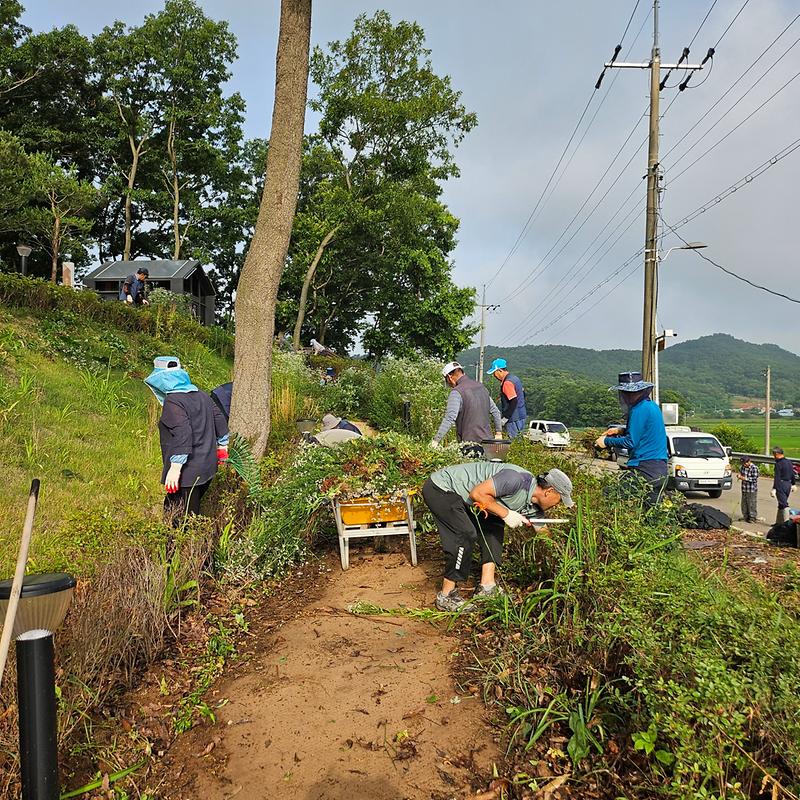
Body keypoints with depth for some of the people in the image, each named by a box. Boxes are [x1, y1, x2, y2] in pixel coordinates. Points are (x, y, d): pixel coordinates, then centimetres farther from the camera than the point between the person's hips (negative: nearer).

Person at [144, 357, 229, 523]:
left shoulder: (172, 401, -16)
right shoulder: (201, 395, 9)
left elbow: (183, 434, -25)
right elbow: (220, 418, 16)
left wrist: (175, 467, -24)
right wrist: (222, 446, 26)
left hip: (187, 472, -9)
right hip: (207, 467, 9)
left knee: (178, 518, 0)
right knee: (193, 512, 20)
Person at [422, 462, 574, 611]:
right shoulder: (517, 479, -26)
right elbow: (477, 493, -28)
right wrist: (506, 513, -21)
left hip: (460, 496, 10)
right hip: (439, 489, -10)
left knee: (494, 526, 8)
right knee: (466, 536, -17)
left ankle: (487, 585, 8)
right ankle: (446, 597, -5)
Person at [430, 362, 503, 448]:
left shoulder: (456, 392, -12)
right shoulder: (481, 387, 12)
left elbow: (449, 419, -23)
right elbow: (495, 411, 17)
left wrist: (436, 440, -23)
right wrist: (498, 432, 24)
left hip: (469, 442, -7)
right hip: (487, 439, 7)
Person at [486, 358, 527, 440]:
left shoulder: (507, 383, -19)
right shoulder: (515, 378, 11)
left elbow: (514, 401, -25)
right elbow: (523, 394, 20)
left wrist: (505, 418, -21)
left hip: (514, 420, -10)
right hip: (521, 416, 10)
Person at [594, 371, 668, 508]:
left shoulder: (639, 410, -15)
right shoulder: (652, 406, 15)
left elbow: (631, 442, -17)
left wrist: (606, 441, -6)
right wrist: (621, 431, 18)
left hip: (645, 470, -10)